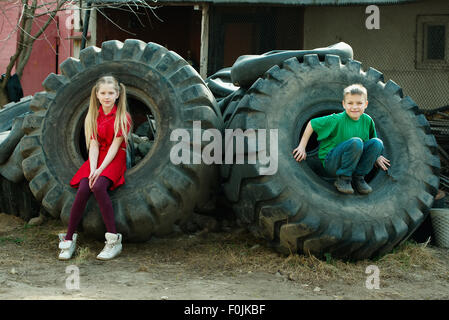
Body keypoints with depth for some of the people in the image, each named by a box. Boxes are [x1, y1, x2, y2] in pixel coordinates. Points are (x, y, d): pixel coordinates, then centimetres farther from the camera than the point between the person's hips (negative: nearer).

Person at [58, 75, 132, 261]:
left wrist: (100, 170, -21)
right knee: (83, 189, -24)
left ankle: (113, 240, -30)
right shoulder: (94, 117, 10)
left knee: (98, 186, -32)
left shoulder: (122, 118, -3)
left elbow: (114, 146, -11)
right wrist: (92, 169, -16)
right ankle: (69, 238, -17)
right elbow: (94, 145, 0)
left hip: (114, 160, -4)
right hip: (96, 159, 4)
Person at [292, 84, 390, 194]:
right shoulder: (337, 120, -15)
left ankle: (358, 178, -6)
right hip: (331, 163, -5)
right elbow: (312, 124, -8)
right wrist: (302, 147, -9)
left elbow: (371, 139, 19)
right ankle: (343, 179, -18)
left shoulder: (367, 120, 0)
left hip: (354, 162, 5)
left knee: (377, 143, -16)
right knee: (356, 142, -32)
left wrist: (376, 156, 11)